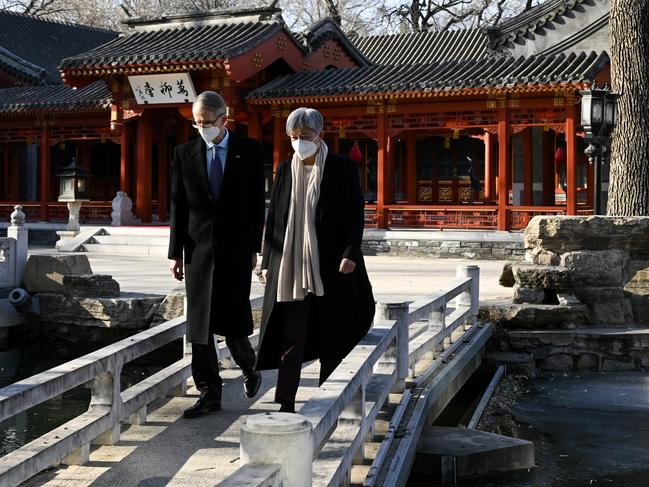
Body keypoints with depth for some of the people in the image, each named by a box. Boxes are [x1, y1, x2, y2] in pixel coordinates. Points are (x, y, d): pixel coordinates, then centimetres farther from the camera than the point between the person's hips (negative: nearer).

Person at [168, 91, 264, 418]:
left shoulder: (249, 150, 2)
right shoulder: (185, 153, 6)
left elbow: (257, 202, 3)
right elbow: (177, 206, 6)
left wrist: (254, 247, -2)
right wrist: (176, 253, 1)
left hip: (236, 249, -2)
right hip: (198, 249, 2)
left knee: (233, 322, -1)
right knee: (200, 324, 2)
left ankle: (249, 368, 29)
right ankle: (209, 394, 10)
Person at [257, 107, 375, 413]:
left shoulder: (343, 169, 0)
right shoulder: (285, 170, 9)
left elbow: (355, 214, -1)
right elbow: (273, 218, 11)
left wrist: (350, 254, -12)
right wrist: (268, 262, 8)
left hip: (330, 265, -2)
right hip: (291, 265, 2)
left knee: (332, 335, 5)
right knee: (291, 336, 0)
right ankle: (286, 402, 2)